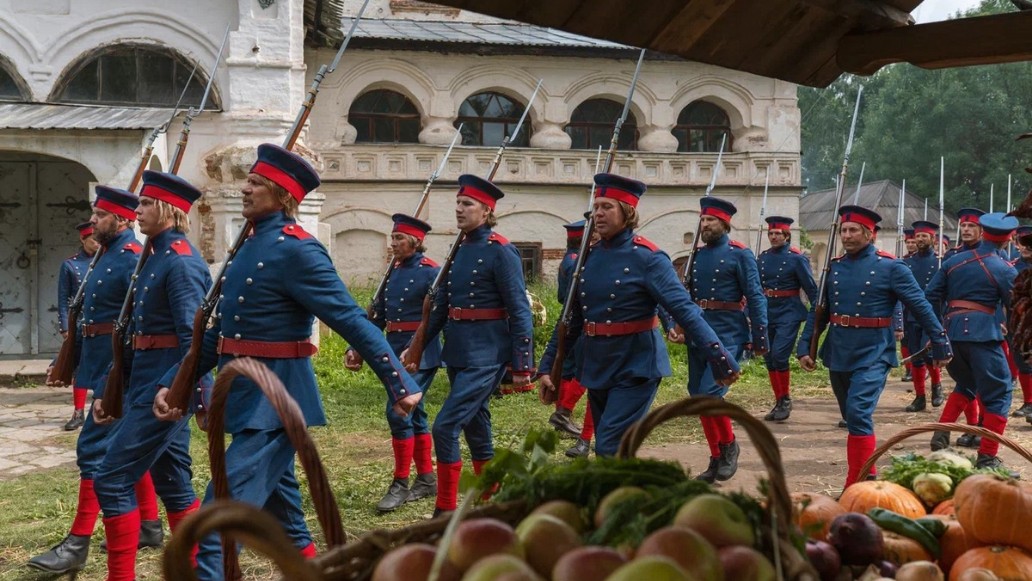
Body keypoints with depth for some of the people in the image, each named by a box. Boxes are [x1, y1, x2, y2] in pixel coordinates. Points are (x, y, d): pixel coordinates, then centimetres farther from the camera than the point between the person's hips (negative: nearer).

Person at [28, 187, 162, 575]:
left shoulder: (131, 258, -16)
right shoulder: (106, 255, 14)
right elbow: (90, 315, 20)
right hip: (106, 364, 10)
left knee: (94, 446, -10)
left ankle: (78, 544, -8)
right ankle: (149, 526, 24)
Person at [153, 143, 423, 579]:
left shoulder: (296, 250, -15)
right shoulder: (252, 246, 12)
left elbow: (352, 320, -17)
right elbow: (219, 331, 16)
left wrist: (400, 384, -17)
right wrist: (173, 383, 11)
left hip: (274, 401, -9)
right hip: (249, 398, 9)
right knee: (281, 512, 19)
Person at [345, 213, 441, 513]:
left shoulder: (431, 272, -10)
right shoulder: (393, 272, 13)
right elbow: (377, 316, 15)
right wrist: (356, 349, 8)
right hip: (396, 352, 8)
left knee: (398, 411, -13)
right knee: (413, 414, 13)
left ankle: (400, 485, -7)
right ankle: (426, 479, 23)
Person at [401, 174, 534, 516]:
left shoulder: (500, 252, -10)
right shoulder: (458, 251, 12)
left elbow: (519, 311, -12)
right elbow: (440, 307, 17)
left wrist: (522, 366, -14)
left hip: (485, 353, -8)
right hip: (458, 352, 8)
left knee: (445, 427, -14)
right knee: (476, 430, 14)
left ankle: (445, 512, -6)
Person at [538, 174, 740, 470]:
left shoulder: (647, 257, -13)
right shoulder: (590, 255, 6)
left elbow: (684, 309, -20)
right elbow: (572, 317, 13)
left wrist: (721, 359, -27)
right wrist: (548, 366, 13)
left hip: (635, 368, -7)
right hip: (597, 367, 7)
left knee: (610, 449, -13)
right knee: (611, 451, 14)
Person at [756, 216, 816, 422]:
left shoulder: (796, 258, -7)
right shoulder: (763, 257, 8)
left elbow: (811, 288, -5)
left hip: (788, 313, -6)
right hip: (767, 312, 6)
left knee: (779, 356, -16)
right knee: (769, 359, 8)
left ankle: (786, 400, 0)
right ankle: (779, 403, 18)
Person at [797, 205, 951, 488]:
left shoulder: (890, 267, -6)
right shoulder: (834, 266, 6)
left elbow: (921, 307, -2)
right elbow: (818, 310, 12)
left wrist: (941, 347, 0)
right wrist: (804, 347, 5)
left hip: (873, 354, -6)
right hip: (838, 353, 6)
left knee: (858, 414, -18)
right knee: (852, 418, 15)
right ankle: (868, 476, 30)